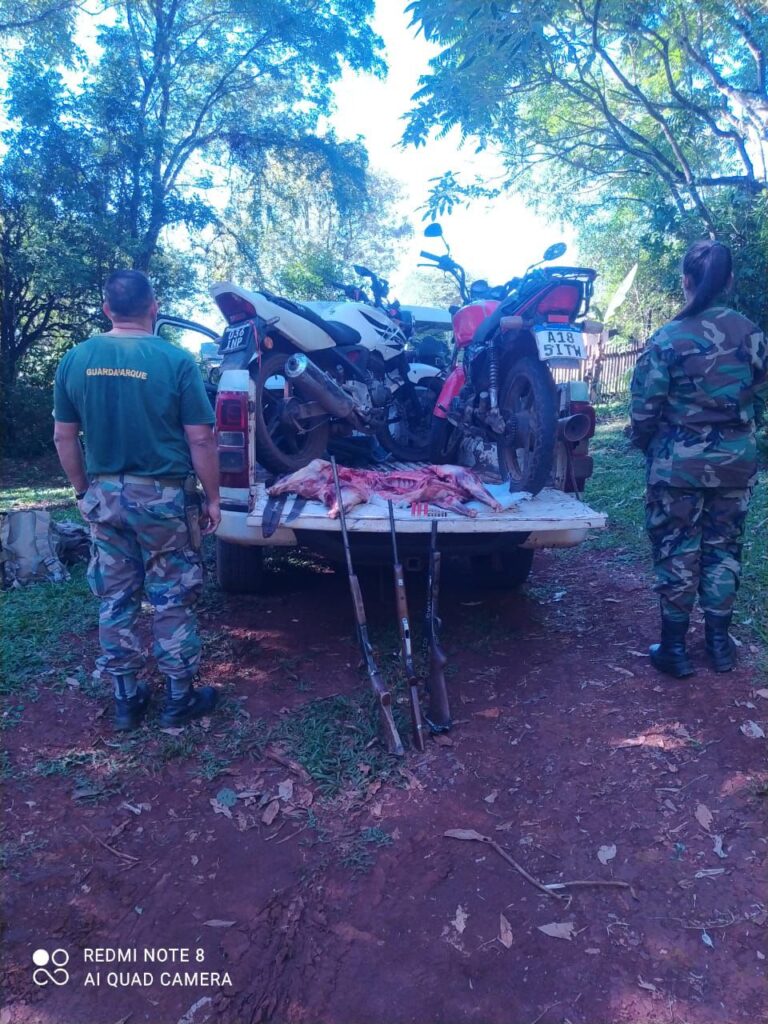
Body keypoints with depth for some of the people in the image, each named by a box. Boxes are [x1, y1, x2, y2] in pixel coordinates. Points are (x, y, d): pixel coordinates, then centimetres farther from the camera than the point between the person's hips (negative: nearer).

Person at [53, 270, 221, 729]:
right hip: (163, 495, -4)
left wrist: (84, 490, 17)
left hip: (104, 494, 4)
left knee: (116, 600, 15)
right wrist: (213, 498, -1)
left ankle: (126, 698, 26)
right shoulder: (176, 360, -12)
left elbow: (64, 438, 5)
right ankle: (180, 699, 21)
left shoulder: (76, 359, 1)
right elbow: (201, 440, -12)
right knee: (172, 602, 8)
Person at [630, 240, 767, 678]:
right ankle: (719, 641, 26)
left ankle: (675, 648, 15)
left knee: (677, 551, 6)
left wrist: (643, 443, 10)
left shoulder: (668, 338, -12)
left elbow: (645, 407, -10)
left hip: (679, 462, -3)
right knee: (724, 547, 15)